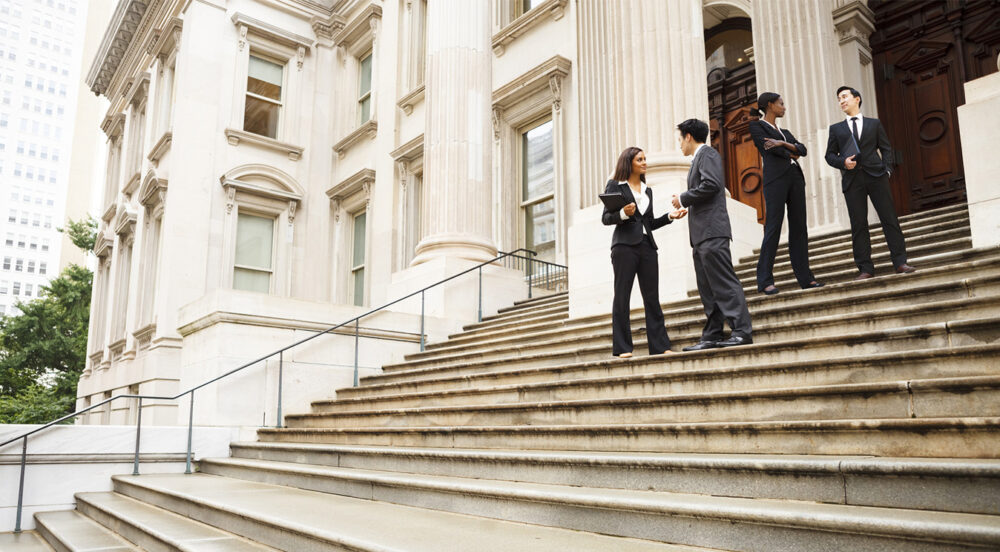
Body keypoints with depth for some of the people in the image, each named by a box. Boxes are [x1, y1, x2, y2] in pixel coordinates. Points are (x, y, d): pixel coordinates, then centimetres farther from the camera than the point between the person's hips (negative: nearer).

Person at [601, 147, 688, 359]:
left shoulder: (647, 190, 21)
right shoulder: (614, 186, 6)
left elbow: (650, 223, 20)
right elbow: (606, 218, -1)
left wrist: (670, 216, 6)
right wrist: (623, 214, -19)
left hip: (646, 245, 5)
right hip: (624, 244, -5)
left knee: (652, 297, 2)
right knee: (622, 296, -4)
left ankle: (660, 346, 3)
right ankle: (622, 348, -2)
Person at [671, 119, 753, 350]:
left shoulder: (707, 154, -3)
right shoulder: (699, 159, 26)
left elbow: (711, 184, -18)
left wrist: (683, 199, -9)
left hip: (712, 231, -10)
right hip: (701, 236, 10)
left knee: (725, 283, -12)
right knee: (708, 289, 7)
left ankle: (742, 331, -12)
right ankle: (712, 336, 9)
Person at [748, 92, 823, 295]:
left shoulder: (784, 132, 27)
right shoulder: (756, 126, 7)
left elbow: (802, 149, 11)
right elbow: (769, 148, -7)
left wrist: (783, 144, -7)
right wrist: (791, 154, 7)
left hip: (795, 177, 7)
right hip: (775, 178, -7)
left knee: (799, 227, 3)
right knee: (773, 228, -12)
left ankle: (805, 277, 4)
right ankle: (765, 280, -11)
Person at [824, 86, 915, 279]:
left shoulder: (874, 124, 16)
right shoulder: (836, 128, 17)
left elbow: (886, 148, 13)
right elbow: (830, 155, 11)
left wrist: (887, 170, -2)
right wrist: (843, 162, -9)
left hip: (876, 176, 0)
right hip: (852, 179, 0)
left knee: (889, 218, -4)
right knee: (858, 225, -3)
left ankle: (900, 262, 0)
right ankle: (865, 269, -1)